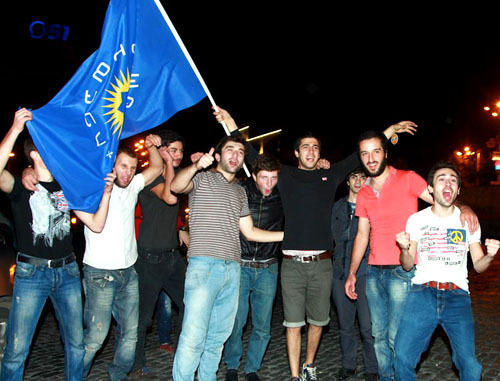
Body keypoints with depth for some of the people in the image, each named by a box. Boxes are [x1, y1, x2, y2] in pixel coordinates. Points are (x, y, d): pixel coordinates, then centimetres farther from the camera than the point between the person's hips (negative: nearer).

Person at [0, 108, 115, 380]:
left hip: (67, 271, 5)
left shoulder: (66, 188, 13)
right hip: (31, 273, -4)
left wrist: (106, 192, -4)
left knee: (76, 343, 11)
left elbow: (96, 225, 9)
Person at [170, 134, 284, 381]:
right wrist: (196, 166, -36)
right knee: (194, 336, -11)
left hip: (232, 269, 6)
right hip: (204, 266, -6)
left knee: (219, 335, 12)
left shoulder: (240, 192, 22)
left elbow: (249, 232, 23)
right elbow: (176, 186, -17)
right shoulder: (202, 179, 5)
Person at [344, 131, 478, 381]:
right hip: (374, 273, 5)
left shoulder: (407, 179, -3)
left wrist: (464, 208, -27)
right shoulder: (363, 194, 11)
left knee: (396, 337, -5)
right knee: (379, 335, 12)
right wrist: (352, 273, 13)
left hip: (401, 272, -5)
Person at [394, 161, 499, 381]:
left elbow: (478, 265, 15)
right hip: (422, 293, 0)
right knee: (403, 357, -12)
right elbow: (408, 265, 10)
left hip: (457, 296, 1)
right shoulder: (416, 220, 9)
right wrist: (404, 249, -11)